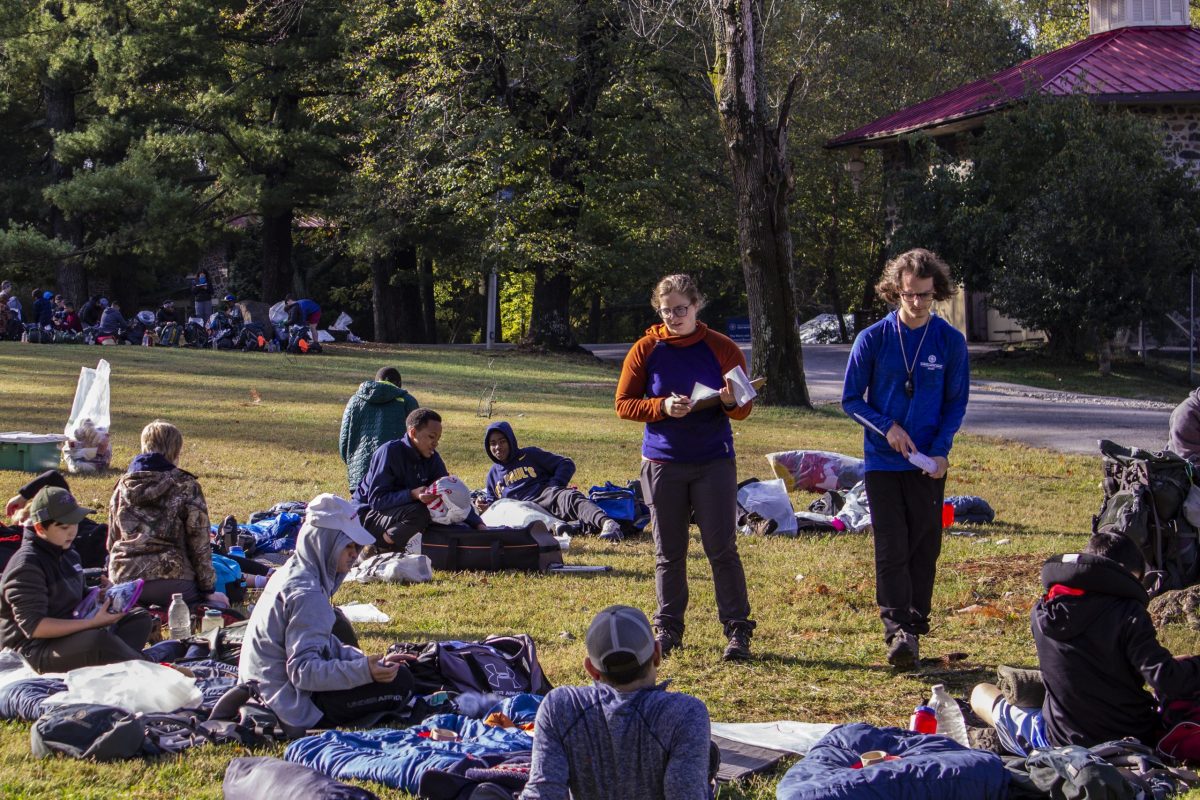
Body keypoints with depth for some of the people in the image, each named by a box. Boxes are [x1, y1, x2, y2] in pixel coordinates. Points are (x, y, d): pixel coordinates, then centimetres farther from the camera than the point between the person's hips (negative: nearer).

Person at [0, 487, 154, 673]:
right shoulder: (27, 565, -17)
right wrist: (92, 622, -23)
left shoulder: (67, 555, 13)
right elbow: (34, 627, -23)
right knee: (97, 640, -36)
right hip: (34, 650, -10)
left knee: (140, 619, 3)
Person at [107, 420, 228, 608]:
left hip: (123, 579, 5)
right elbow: (199, 544, -2)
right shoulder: (186, 486, -2)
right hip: (170, 581, -5)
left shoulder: (123, 485, 12)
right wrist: (208, 589, 5)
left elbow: (112, 540, 19)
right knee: (218, 604, 14)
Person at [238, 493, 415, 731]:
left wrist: (373, 662, 6)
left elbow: (325, 645, 16)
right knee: (399, 681, -17)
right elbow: (303, 670, -27)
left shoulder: (292, 573, 10)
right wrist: (363, 670, -35)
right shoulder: (306, 595, -22)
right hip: (291, 707, -10)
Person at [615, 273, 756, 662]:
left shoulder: (723, 349, 1)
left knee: (722, 549, -4)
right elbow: (623, 404, 2)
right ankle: (668, 629, 16)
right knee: (668, 552, 7)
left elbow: (745, 408, 5)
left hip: (714, 461, -1)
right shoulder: (646, 350, 2)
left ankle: (738, 630, 1)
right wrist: (662, 407, -15)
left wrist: (730, 402, -19)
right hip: (662, 462, 1)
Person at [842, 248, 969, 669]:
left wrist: (941, 450, -7)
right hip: (883, 461, -1)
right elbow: (851, 399, 2)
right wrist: (888, 427, -13)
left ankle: (915, 627, 15)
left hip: (928, 464, 1)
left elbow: (957, 401, 7)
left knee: (924, 548, 5)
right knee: (891, 548, -7)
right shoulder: (873, 339, -2)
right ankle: (898, 630, -13)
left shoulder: (951, 341, 0)